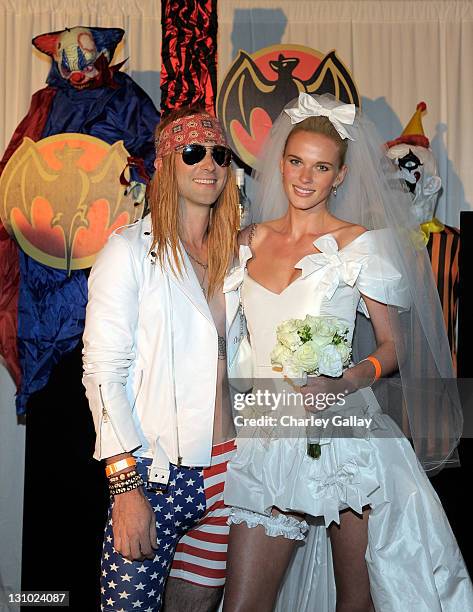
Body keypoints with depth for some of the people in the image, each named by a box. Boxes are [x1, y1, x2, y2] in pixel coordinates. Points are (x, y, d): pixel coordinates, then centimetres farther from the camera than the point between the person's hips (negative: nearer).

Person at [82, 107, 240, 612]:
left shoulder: (234, 256, 12)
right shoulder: (130, 249, -4)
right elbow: (102, 371, -10)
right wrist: (126, 485, -16)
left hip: (227, 468, 5)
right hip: (156, 471, -5)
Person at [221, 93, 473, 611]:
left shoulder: (359, 243, -2)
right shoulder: (252, 240, 10)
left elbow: (396, 344, 0)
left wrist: (348, 381, -18)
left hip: (344, 434, -3)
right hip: (269, 436, 3)